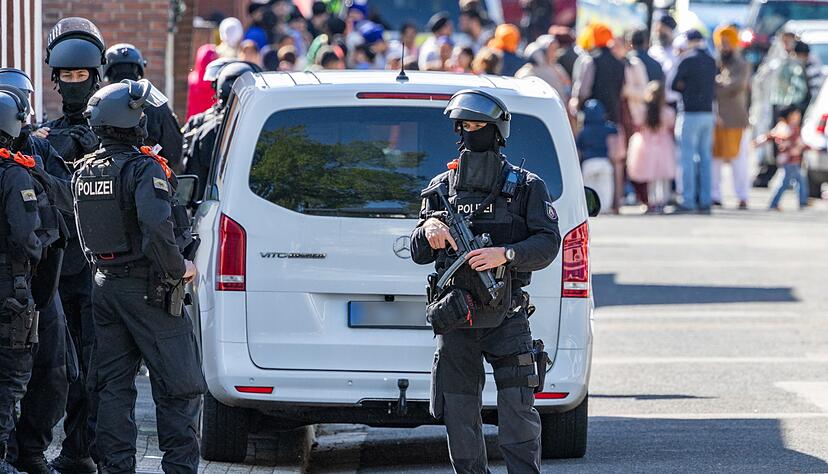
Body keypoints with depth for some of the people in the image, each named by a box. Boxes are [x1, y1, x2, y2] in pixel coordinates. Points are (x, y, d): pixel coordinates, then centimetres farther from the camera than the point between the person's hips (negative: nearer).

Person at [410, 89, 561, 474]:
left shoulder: (526, 187, 4)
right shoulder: (442, 187, 12)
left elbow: (548, 245, -5)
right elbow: (419, 254, 11)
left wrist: (505, 254, -22)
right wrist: (429, 230, -12)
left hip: (507, 318, -3)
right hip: (455, 321, 3)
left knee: (518, 413, -8)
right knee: (459, 416, 5)